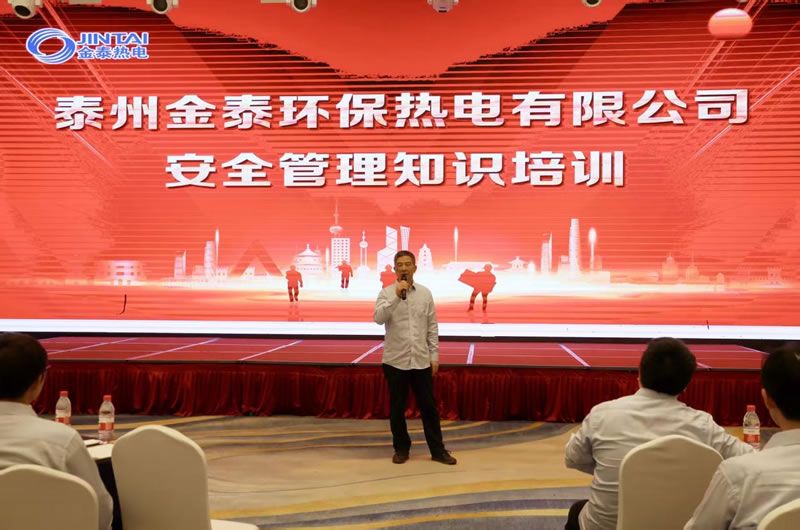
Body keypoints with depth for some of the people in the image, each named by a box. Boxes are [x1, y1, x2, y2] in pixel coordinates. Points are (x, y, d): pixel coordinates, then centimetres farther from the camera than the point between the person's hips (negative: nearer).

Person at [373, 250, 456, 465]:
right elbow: (378, 318, -20)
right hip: (396, 361, -2)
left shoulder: (425, 293, 4)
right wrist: (396, 295, -24)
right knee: (397, 408, 9)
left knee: (428, 407, 7)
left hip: (421, 361, 2)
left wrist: (434, 355, 5)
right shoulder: (386, 293, -3)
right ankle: (401, 449, 24)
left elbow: (432, 326, 7)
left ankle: (438, 450, 18)